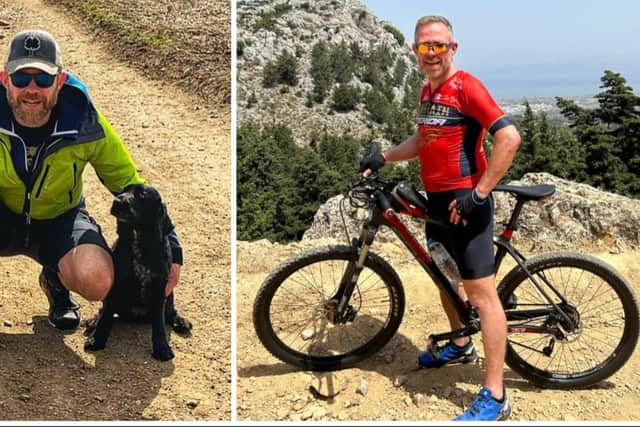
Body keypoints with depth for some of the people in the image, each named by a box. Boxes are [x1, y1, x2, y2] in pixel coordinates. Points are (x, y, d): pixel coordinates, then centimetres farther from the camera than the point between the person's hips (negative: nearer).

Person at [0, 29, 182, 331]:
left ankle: (54, 279, 8)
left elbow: (130, 185, -8)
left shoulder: (85, 124, -19)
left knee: (96, 281, -30)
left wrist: (170, 246, -13)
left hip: (58, 220, 1)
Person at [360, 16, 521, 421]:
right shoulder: (428, 90, 13)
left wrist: (478, 193, -22)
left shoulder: (466, 86, -14)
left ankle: (495, 397, -3)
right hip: (436, 199, 9)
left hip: (464, 202, -9)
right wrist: (383, 156, 12)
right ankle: (461, 346, 45)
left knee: (480, 292, -8)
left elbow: (509, 137, -23)